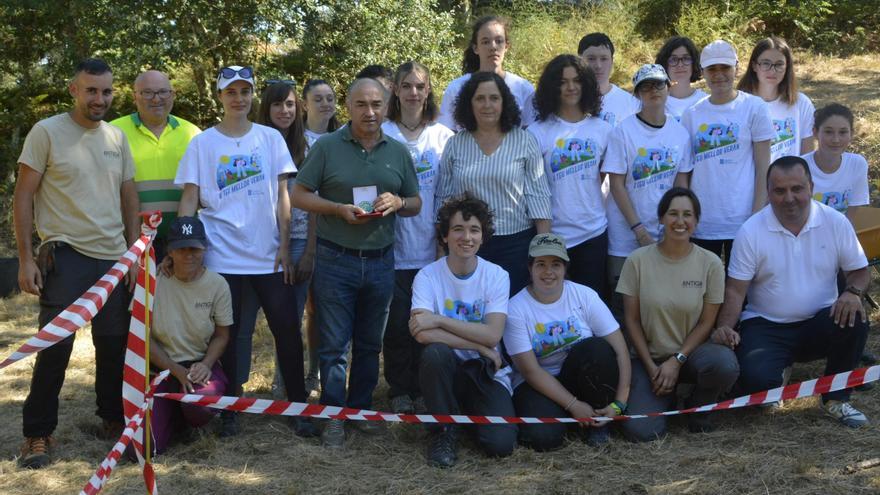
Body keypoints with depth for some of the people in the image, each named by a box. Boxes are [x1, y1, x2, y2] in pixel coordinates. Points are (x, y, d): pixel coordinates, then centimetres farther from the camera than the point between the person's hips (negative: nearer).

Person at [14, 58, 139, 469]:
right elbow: (22, 197, -5)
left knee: (114, 344, 9)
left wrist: (134, 254, 9)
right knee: (56, 345, -4)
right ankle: (37, 434, 7)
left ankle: (112, 418, 25)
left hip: (113, 258, 5)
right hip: (65, 256, -4)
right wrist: (26, 258, -10)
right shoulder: (47, 132, -5)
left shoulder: (117, 138, 10)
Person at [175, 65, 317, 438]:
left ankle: (298, 406, 13)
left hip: (269, 254, 1)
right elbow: (189, 200, 2)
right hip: (222, 256, -1)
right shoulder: (202, 143, 3)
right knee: (227, 335, 6)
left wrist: (284, 245, -2)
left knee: (288, 330, 1)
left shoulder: (271, 138, 6)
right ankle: (229, 410, 19)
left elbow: (282, 195, 5)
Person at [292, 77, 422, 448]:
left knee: (370, 343, 13)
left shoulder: (398, 152, 8)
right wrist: (339, 209, -16)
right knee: (334, 344, 0)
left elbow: (416, 204, 13)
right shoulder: (326, 147, -2)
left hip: (380, 261, 3)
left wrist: (397, 202, -10)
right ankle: (333, 416, 10)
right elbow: (300, 195, -2)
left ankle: (361, 407, 26)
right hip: (335, 260, -3)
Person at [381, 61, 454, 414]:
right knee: (397, 322, 2)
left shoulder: (444, 137, 5)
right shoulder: (382, 135, 0)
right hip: (393, 247, -1)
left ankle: (422, 389, 20)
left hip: (430, 248, 1)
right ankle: (399, 390, 17)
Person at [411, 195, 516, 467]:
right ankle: (445, 429, -11)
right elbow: (422, 334, -23)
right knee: (435, 351, -36)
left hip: (486, 372, 1)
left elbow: (492, 334, -17)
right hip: (446, 369, -1)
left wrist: (439, 320, -22)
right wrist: (481, 346, -21)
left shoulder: (496, 276, -5)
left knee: (500, 443, -22)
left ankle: (469, 410, 15)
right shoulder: (427, 276, -9)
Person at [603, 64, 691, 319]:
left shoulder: (680, 133, 3)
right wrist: (639, 230, -13)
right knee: (624, 301, 1)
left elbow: (681, 183, 6)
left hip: (666, 233, 3)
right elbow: (617, 184, -8)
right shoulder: (624, 131, -7)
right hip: (627, 233, -3)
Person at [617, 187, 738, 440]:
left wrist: (676, 361, -14)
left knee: (725, 364, -36)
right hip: (649, 356, 0)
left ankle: (697, 407, 0)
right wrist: (651, 367, -9)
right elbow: (631, 320, -2)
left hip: (691, 351, 0)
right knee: (641, 430, -22)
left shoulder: (710, 263, -6)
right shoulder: (638, 261, -6)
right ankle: (664, 397, 16)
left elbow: (706, 322, -3)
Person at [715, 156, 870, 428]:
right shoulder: (751, 232, -8)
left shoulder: (835, 222, -3)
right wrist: (725, 327, -25)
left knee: (854, 321, -30)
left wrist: (853, 292, -21)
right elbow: (735, 289, -8)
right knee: (755, 380, -29)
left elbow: (859, 271, 3)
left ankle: (835, 398, -5)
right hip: (766, 327, -2)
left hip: (818, 324, 2)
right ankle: (774, 378, 13)